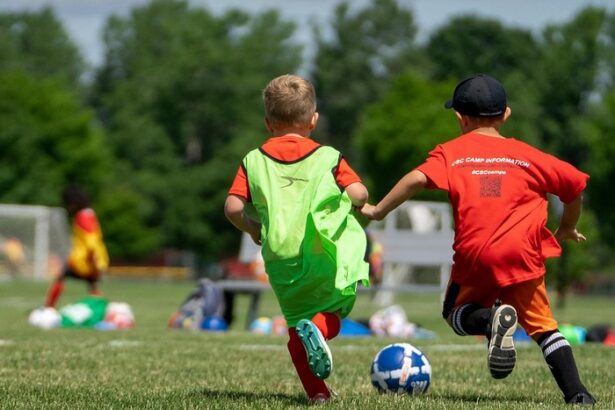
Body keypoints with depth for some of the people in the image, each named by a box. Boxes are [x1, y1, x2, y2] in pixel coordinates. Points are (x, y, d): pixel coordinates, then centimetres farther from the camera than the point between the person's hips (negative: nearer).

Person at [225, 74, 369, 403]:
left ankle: (316, 391, 6)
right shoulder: (328, 157, 5)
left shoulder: (253, 161, 8)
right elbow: (358, 193, -7)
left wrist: (252, 228, 18)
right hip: (326, 252, -2)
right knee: (331, 312, 14)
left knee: (296, 320, 16)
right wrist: (352, 204, 16)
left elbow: (233, 206, -1)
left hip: (281, 257, 2)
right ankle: (317, 328, -22)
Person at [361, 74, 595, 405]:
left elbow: (418, 178, -9)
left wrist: (378, 211, -1)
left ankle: (492, 319, -12)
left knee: (456, 314, 22)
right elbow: (575, 184, 16)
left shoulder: (451, 152, 9)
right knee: (542, 326, 16)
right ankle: (576, 393, -3)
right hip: (522, 255, 1)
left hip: (475, 256, -1)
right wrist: (566, 230, 33)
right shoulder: (526, 154, 13)